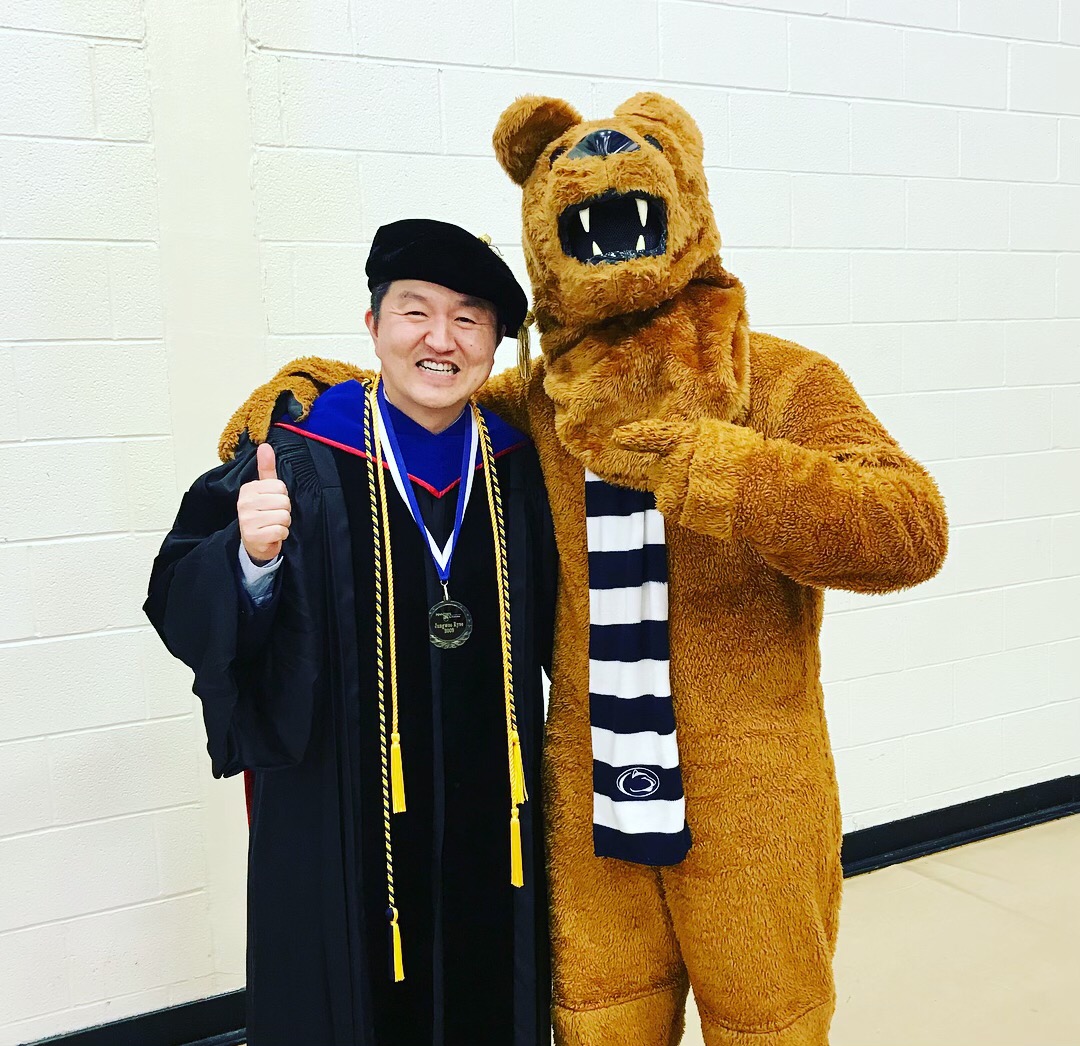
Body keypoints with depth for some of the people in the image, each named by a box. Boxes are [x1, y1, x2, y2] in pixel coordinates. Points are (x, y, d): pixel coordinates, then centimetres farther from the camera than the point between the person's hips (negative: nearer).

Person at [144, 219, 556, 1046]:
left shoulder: (518, 466, 1)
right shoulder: (300, 459, -8)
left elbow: (552, 634, 11)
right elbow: (181, 607, -11)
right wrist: (251, 559, -27)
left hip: (492, 822, 3)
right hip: (342, 825, -2)